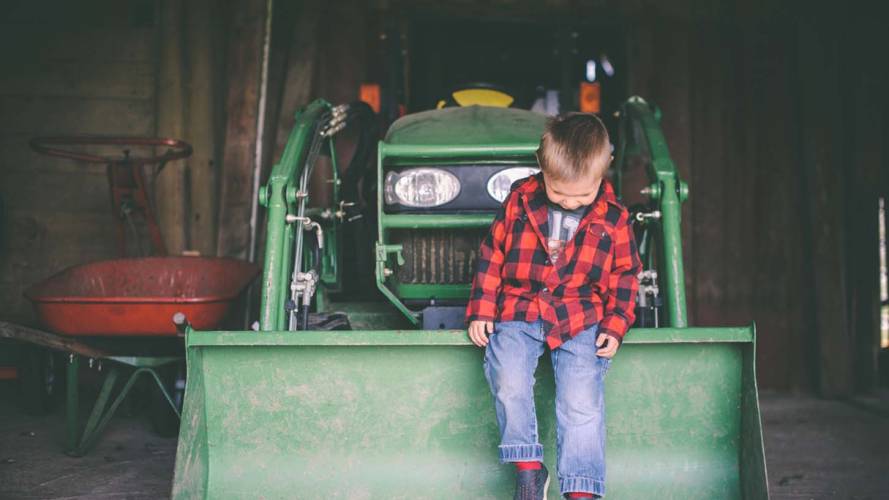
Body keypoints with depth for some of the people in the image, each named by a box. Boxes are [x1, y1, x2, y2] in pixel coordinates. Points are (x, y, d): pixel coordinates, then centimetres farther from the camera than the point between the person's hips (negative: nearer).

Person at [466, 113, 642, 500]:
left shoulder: (613, 218, 1)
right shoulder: (519, 202, -1)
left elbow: (625, 274, 11)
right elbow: (492, 255, 7)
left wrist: (615, 325, 0)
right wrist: (481, 310, 2)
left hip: (581, 317, 0)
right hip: (517, 310, 0)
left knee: (582, 402, -15)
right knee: (509, 380, -23)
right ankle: (528, 468, -5)